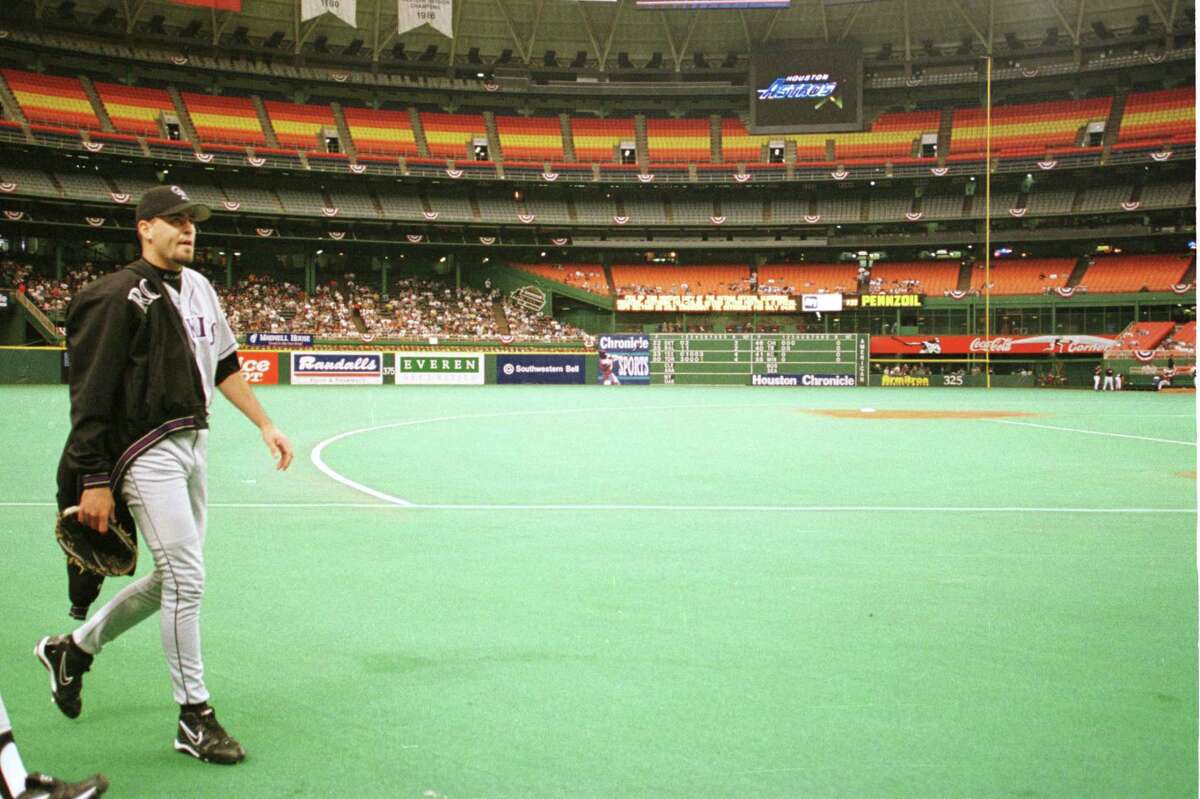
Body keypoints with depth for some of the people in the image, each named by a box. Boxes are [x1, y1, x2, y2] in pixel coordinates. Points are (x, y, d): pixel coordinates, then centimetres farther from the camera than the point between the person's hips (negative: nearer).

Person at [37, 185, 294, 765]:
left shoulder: (198, 287, 12)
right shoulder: (118, 297, -11)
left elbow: (225, 365, 21)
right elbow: (91, 397, -14)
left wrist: (265, 425, 17)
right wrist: (95, 482, -17)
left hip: (193, 445, 8)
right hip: (147, 453, -8)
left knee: (175, 578, 15)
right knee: (186, 578, -9)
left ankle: (75, 647, 36)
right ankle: (194, 717, 3)